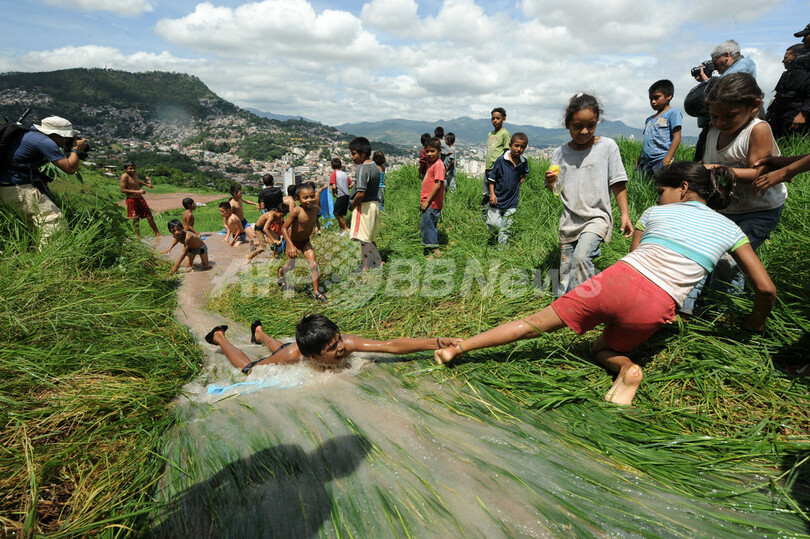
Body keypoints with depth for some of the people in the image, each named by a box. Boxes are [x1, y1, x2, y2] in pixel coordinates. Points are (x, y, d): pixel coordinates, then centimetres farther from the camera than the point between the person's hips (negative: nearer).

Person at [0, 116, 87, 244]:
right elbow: (70, 168, -18)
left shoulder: (31, 131, 9)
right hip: (19, 190, -10)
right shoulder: (45, 142, -19)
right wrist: (76, 149, -2)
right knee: (53, 218, -12)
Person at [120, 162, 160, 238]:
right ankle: (138, 236, 13)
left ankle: (157, 233, 13)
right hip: (131, 200, -6)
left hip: (140, 198, 6)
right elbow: (122, 190, -20)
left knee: (149, 216, 6)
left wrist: (147, 184, 32)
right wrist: (137, 191, -24)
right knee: (135, 218, 1)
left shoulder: (135, 174, 8)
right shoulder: (124, 176, -13)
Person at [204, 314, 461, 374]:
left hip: (301, 350, 4)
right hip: (288, 353, -3)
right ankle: (220, 337, 48)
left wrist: (438, 342, -56)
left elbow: (394, 346, -49)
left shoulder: (345, 343, -45)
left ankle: (261, 334, 64)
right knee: (246, 365, 26)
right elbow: (253, 370, -28)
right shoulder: (293, 356, -48)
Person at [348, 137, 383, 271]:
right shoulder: (374, 167, 10)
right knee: (369, 237, 20)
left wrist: (352, 206, -10)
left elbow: (361, 193, -26)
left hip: (364, 206, -9)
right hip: (374, 204, 9)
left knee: (363, 237, 0)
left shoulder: (362, 169, -19)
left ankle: (365, 266, 9)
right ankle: (377, 261, 29)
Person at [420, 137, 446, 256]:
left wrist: (427, 201, -20)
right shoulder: (430, 163, 16)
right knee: (431, 226, 14)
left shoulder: (438, 164, -14)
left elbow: (438, 184, -21)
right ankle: (433, 249, 23)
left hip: (432, 203, -10)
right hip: (428, 202, 10)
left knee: (426, 225, -8)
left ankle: (434, 250, -1)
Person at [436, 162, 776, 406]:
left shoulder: (654, 213, 19)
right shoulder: (729, 228, 19)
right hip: (654, 309, 1)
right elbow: (766, 288, 20)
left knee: (536, 323, 4)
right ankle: (624, 366, -5)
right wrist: (755, 324, 39)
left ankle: (458, 347, -3)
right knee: (602, 349, 28)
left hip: (616, 282, -1)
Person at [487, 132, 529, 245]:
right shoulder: (501, 160, -12)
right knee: (492, 222, -4)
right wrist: (492, 194, -12)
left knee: (506, 227, 7)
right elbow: (492, 178, -5)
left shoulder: (523, 162, -1)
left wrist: (519, 183, 6)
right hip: (498, 197, -2)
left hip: (512, 199, 2)